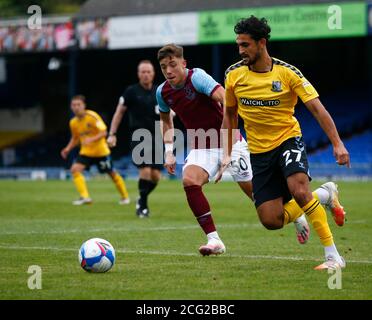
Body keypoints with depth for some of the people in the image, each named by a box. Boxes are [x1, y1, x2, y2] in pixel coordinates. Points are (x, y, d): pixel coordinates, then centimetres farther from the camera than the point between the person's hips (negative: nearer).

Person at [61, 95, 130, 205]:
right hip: (86, 152, 4)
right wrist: (68, 149, -1)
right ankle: (85, 197, -19)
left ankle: (125, 197, 28)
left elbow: (104, 132, -21)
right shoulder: (73, 122, -1)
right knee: (75, 169, -18)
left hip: (101, 151, -4)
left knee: (112, 173, 8)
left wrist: (92, 139, -35)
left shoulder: (92, 116, -18)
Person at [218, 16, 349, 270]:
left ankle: (333, 255, -22)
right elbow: (230, 114, 13)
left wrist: (337, 143, -22)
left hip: (288, 139, -4)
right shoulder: (234, 75, -2)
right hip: (259, 151, 4)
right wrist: (228, 153, 10)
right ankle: (324, 195, 21)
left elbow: (317, 108, -14)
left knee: (298, 189, -34)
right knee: (272, 221, -7)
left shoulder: (287, 73, -13)